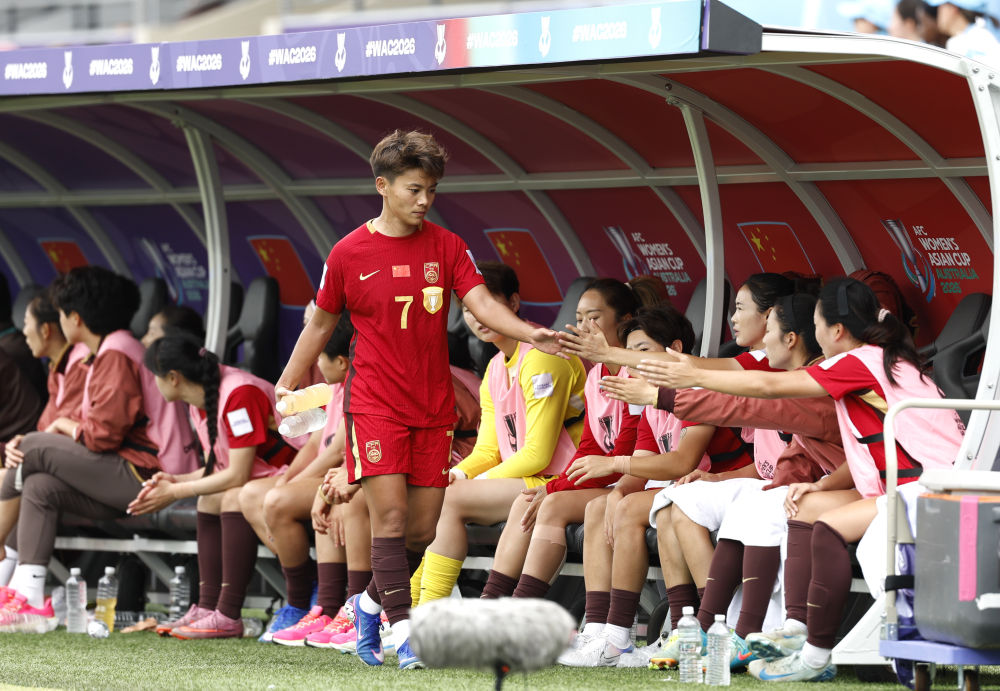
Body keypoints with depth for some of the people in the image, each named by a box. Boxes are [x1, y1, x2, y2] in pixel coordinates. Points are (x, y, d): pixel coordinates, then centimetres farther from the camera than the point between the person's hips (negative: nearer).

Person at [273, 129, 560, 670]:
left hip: (433, 407, 3)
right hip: (374, 403, -3)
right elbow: (321, 323, 11)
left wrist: (529, 334, -24)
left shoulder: (446, 246, 4)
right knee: (389, 516, -14)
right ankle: (404, 628, -13)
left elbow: (481, 303, -6)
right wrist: (287, 384, 7)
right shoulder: (349, 253, -1)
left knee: (423, 526, 5)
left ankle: (371, 604, 28)